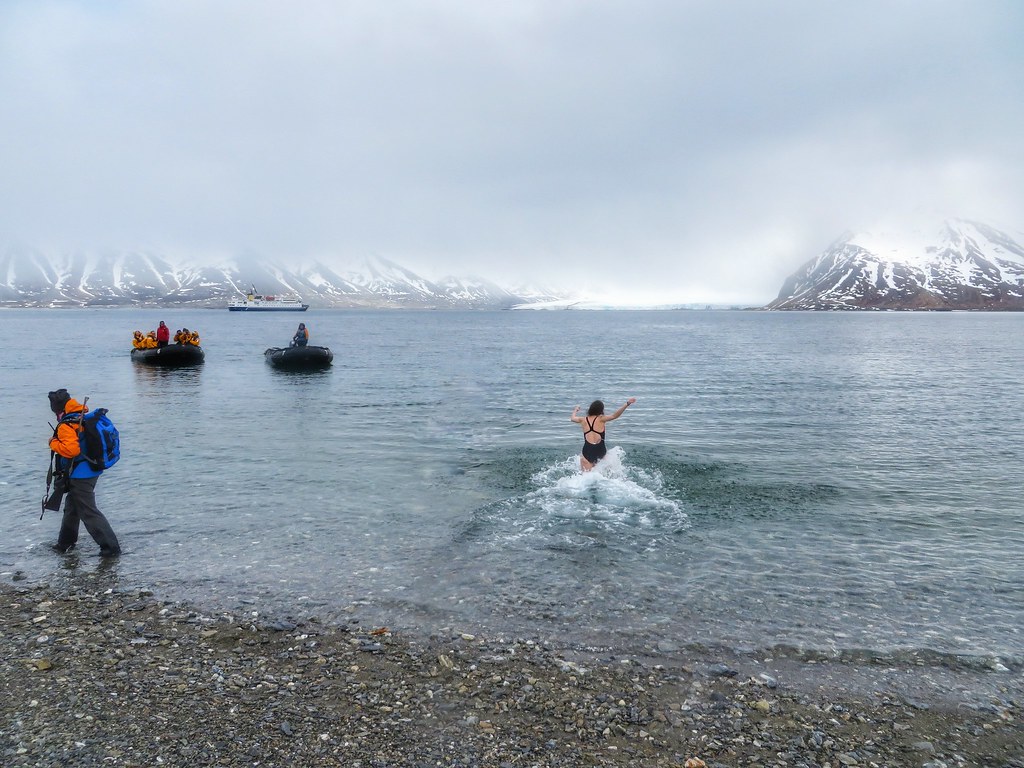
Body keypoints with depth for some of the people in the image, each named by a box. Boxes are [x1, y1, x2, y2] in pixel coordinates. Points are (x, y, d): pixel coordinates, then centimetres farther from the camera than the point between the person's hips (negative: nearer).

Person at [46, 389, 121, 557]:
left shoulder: (66, 425, -21)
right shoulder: (84, 418, 7)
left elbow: (71, 449, -31)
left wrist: (53, 443, -15)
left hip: (79, 476, -10)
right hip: (91, 471, 10)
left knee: (89, 512, -5)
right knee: (72, 507, 25)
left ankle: (111, 547, -6)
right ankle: (65, 543, 39)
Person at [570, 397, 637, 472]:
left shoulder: (583, 420, 11)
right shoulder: (601, 419, 1)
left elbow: (573, 418, 32)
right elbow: (614, 416, -12)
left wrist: (575, 410, 53)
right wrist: (627, 404, -18)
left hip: (587, 451, 2)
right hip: (600, 450, -2)